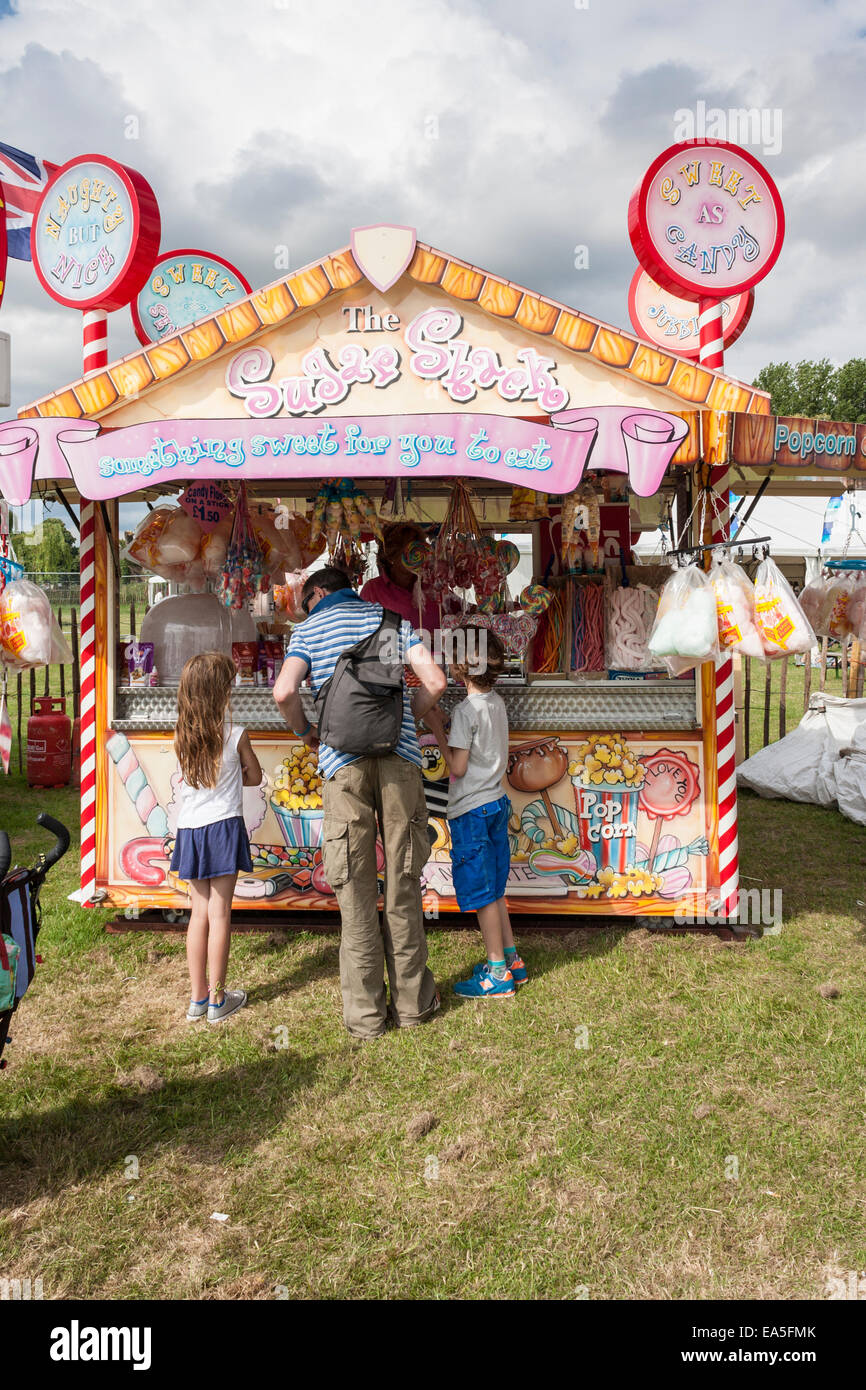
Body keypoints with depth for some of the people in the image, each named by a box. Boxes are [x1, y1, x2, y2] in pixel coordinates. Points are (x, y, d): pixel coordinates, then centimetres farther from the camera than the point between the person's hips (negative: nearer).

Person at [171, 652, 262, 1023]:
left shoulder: (181, 737, 1)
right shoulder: (236, 735, -9)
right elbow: (255, 777, 5)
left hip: (190, 830, 4)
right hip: (223, 826, -4)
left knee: (199, 912, 12)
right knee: (219, 913, 2)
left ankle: (197, 997, 17)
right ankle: (218, 999, 9)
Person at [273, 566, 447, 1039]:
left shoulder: (308, 630, 12)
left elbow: (284, 692, -6)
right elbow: (435, 682, 5)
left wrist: (306, 732, 13)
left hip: (343, 763, -2)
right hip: (399, 757, 2)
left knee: (356, 891, 3)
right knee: (403, 883, 9)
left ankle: (365, 1014, 9)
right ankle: (411, 1002, 18)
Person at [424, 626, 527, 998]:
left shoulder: (466, 710, -18)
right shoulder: (497, 703, 6)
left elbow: (458, 767, -16)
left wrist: (436, 728, -9)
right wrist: (445, 725, 10)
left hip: (471, 810, -8)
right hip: (496, 803, 8)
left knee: (482, 893, 1)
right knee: (493, 890, 18)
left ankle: (497, 973, 8)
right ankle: (511, 960, 24)